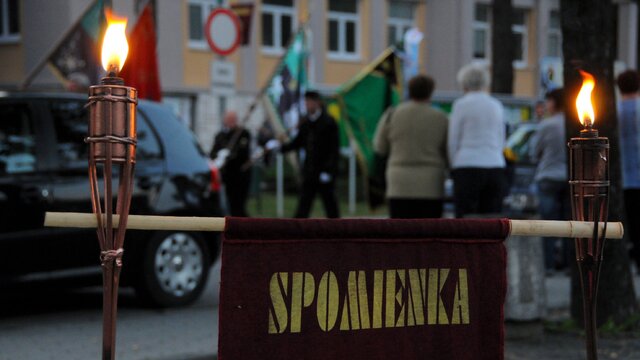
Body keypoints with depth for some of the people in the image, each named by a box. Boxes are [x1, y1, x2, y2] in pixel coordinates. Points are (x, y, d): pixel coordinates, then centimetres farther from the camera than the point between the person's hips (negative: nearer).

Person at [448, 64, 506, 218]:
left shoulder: (461, 104, -2)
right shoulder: (497, 105, 13)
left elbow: (453, 141, 0)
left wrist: (453, 165, 12)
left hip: (468, 167, -5)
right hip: (496, 166, 5)